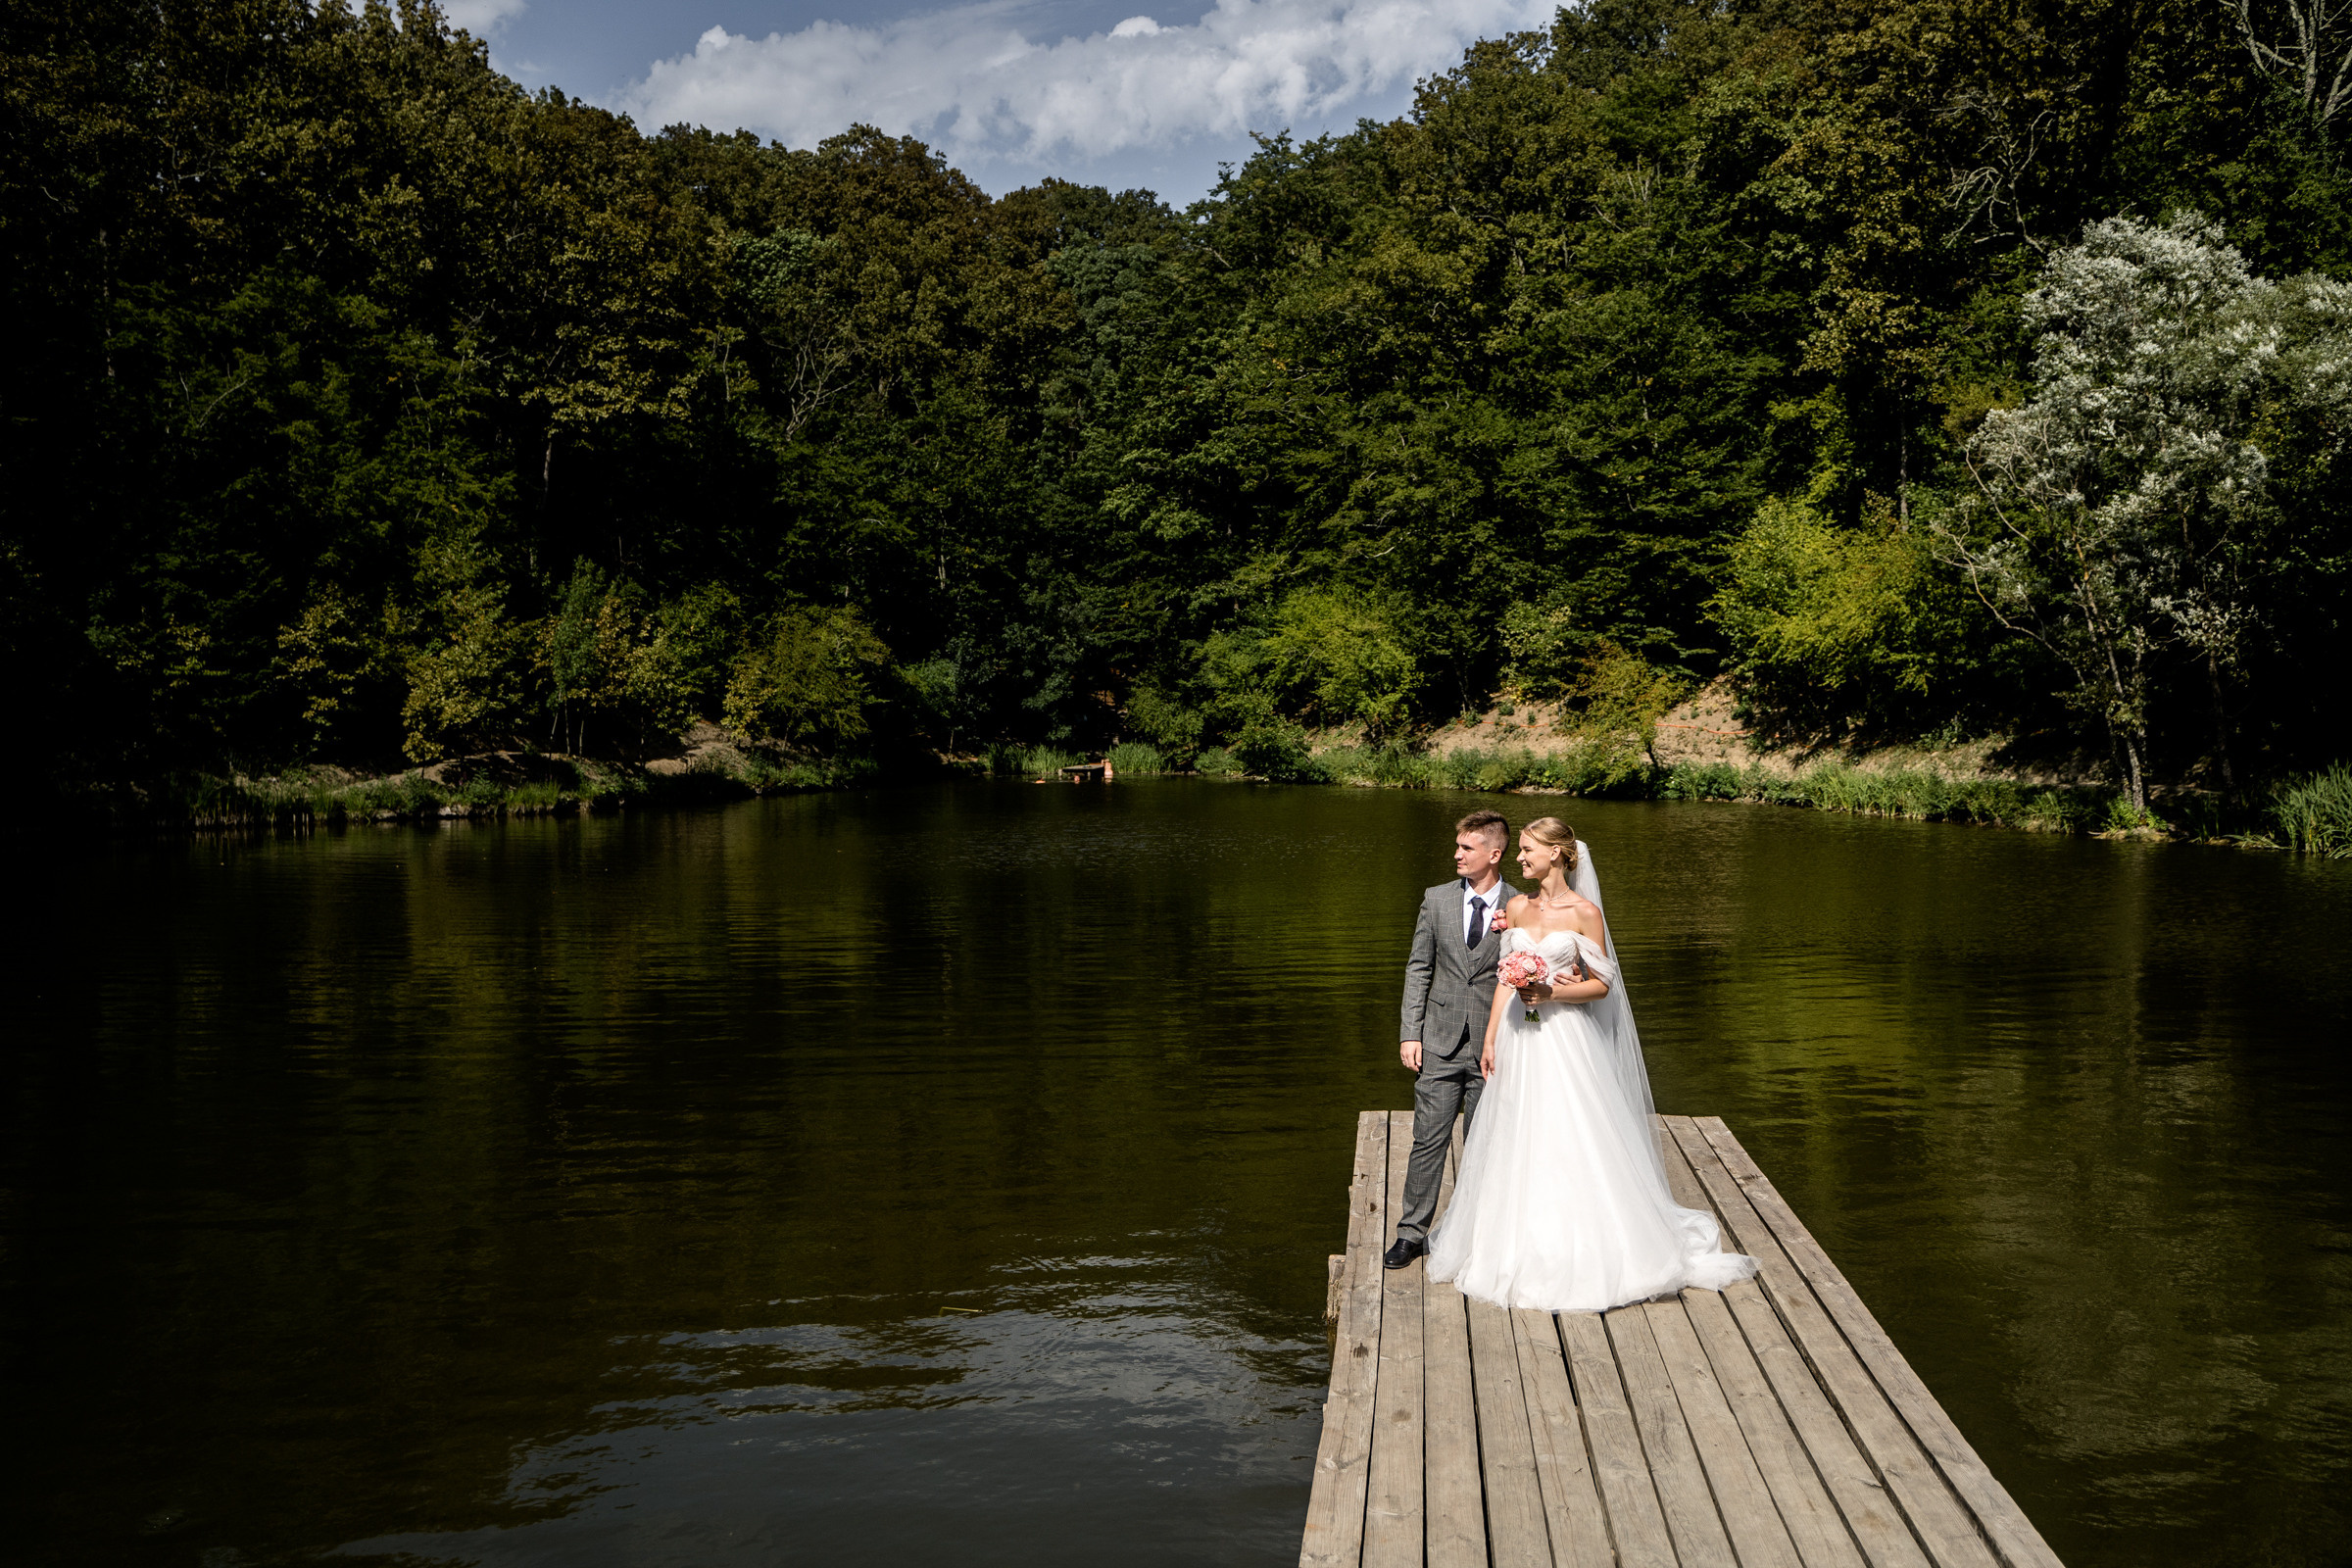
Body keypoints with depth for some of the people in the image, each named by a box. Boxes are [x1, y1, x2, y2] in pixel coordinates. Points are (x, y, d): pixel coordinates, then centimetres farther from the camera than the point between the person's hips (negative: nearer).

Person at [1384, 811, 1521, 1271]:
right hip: (1440, 1043, 1)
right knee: (1429, 1140, 2)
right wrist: (1409, 1034, 0)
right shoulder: (1437, 900, 3)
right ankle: (1412, 1232, 11)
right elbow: (1418, 968, 5)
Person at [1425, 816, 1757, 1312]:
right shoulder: (1516, 909, 9)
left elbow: (1602, 984, -5)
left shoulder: (1583, 912, -7)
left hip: (1567, 1041, -5)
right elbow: (1505, 979, 12)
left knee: (1571, 1147, -4)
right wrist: (1490, 1040, 8)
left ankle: (1583, 1254, 7)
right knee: (1517, 1148, 8)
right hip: (1520, 1040, 5)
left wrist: (1551, 994, -18)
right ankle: (1519, 1250, 19)